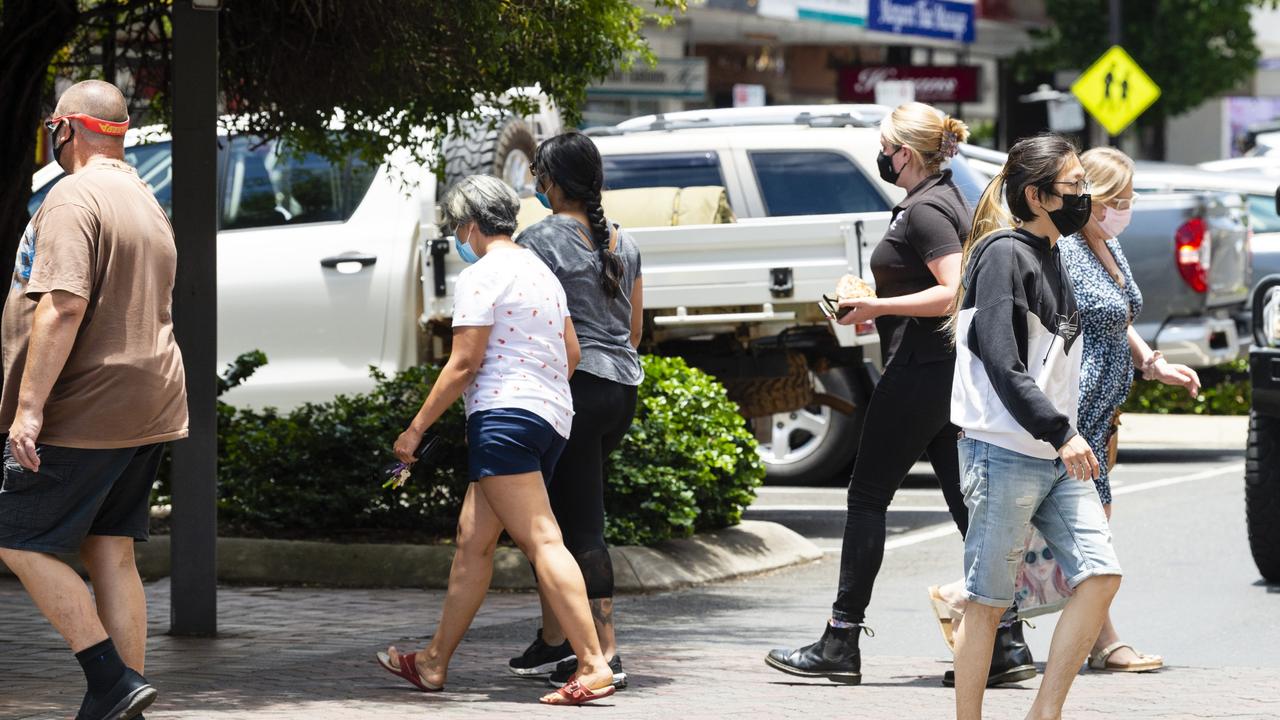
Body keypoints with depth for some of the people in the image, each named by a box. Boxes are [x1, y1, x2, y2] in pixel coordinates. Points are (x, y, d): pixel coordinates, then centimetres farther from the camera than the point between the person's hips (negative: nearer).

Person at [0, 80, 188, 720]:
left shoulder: (74, 198, -13)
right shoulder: (148, 203, 18)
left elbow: (63, 307, -23)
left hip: (84, 414, -9)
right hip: (149, 407, 9)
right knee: (110, 552, 9)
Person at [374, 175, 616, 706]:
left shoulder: (480, 277, -8)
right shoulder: (540, 272, 19)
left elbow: (464, 363, -13)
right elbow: (571, 353, 21)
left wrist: (417, 427, -7)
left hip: (506, 416, -10)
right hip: (552, 417, 10)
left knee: (542, 541, -15)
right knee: (472, 542, 15)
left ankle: (593, 665, -24)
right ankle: (434, 662, 22)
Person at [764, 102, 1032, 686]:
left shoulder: (924, 211, -15)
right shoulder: (946, 199, 16)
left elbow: (957, 292, -24)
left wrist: (880, 306, -19)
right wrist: (882, 307, 18)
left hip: (920, 372, -10)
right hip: (948, 370, 10)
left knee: (868, 497, -2)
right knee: (967, 501, 7)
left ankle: (841, 643, 2)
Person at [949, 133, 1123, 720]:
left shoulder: (1052, 255, 16)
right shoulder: (1004, 253, -11)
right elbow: (1001, 363, -18)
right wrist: (1061, 433, -21)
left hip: (1057, 456, 8)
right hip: (1004, 452, -8)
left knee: (1100, 574, -3)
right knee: (989, 601, -2)